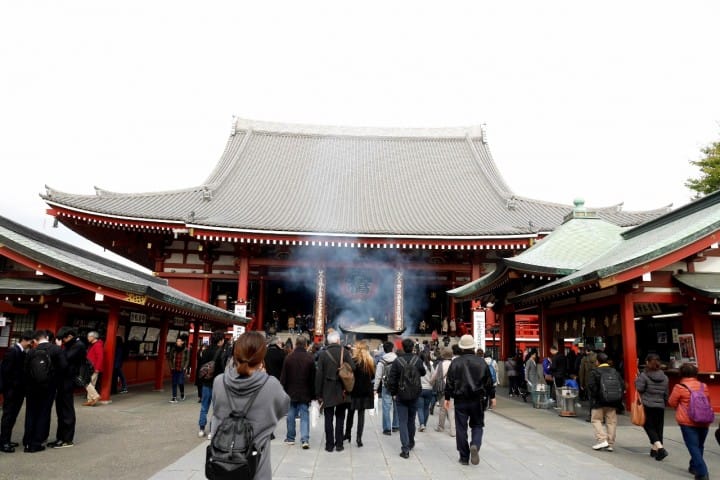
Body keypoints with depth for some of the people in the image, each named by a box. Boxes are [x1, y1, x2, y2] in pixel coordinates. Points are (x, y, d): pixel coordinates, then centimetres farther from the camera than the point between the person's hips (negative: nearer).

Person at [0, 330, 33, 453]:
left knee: (12, 416, 13)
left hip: (19, 390, 7)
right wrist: (11, 386, -14)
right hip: (11, 390, -7)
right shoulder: (12, 351, -14)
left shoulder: (23, 352, 9)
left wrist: (23, 387, 3)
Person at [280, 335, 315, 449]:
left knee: (291, 416, 12)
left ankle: (290, 438, 22)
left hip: (291, 392, 1)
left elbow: (283, 377, 0)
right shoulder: (310, 358, -7)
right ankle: (305, 439, -8)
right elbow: (313, 378, -3)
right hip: (305, 393, -1)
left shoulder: (288, 358, -4)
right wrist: (313, 394, 4)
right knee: (304, 416, 1)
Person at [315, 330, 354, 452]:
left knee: (329, 419, 8)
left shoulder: (323, 354, -5)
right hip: (342, 392, 1)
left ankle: (329, 445, 11)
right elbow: (352, 369, -12)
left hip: (327, 392, -1)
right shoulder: (344, 352, -5)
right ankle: (339, 444, 15)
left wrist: (318, 393, 0)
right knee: (340, 418, 12)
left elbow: (319, 375, -6)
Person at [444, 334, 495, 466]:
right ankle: (475, 445, -12)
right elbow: (489, 381, 4)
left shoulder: (455, 362, -3)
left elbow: (449, 382, -2)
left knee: (461, 428, 7)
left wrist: (447, 398, 6)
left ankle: (464, 457, 10)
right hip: (477, 400, 1)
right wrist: (492, 397, 15)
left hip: (460, 400, -1)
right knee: (477, 425, 15)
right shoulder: (481, 361, 0)